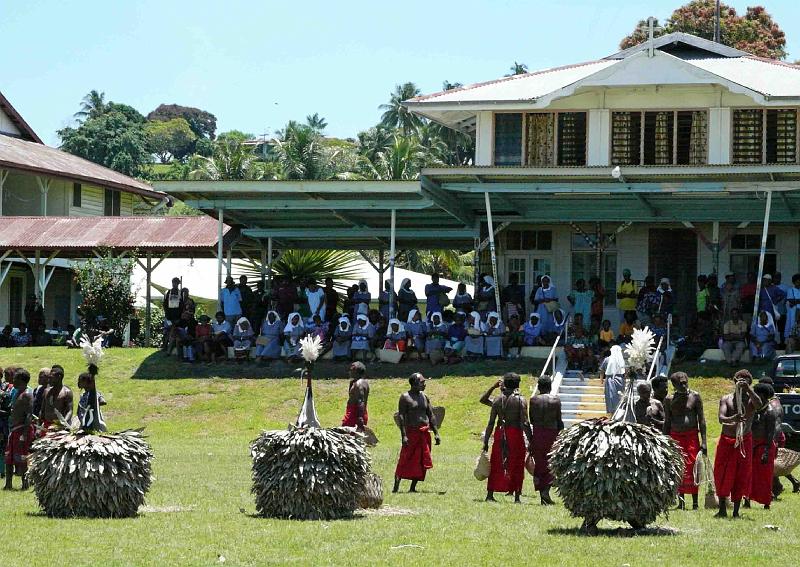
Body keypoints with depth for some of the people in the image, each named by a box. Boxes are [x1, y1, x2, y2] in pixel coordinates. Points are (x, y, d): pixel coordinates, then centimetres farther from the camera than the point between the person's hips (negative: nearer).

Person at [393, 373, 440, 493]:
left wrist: (436, 433, 10)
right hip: (411, 432, -6)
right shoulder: (405, 398, -6)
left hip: (424, 433, 6)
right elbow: (401, 417, -11)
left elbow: (431, 416, 17)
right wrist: (403, 436, -19)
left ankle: (413, 487, 9)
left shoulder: (424, 397, 13)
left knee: (420, 462, 4)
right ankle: (396, 486, -1)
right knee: (405, 461, -7)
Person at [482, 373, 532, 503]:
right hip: (515, 434, -3)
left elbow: (491, 423, 4)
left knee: (496, 466, 10)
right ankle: (517, 496, 2)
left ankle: (490, 495, 10)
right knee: (516, 467, 5)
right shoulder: (520, 400, -6)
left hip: (500, 434, 3)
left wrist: (486, 441, 8)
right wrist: (530, 441, -7)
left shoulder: (497, 400, 4)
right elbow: (524, 423, -12)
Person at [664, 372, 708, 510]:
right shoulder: (669, 400, 6)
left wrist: (704, 441, -5)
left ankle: (695, 503, -4)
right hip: (675, 437, 2)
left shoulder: (695, 397, 0)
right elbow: (667, 422, 11)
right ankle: (681, 502, 8)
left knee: (692, 469, -7)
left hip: (692, 436, -2)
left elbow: (701, 419, 1)